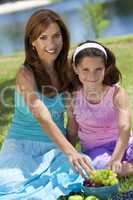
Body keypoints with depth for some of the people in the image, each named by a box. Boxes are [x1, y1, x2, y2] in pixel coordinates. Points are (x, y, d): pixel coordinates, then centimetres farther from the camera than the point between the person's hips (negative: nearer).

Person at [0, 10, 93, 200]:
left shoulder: (65, 70, 6)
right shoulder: (26, 74, -13)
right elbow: (42, 117, -27)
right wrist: (70, 152, -39)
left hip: (56, 146, 6)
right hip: (23, 146, -5)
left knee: (81, 173, -26)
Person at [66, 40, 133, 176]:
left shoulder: (117, 93, -11)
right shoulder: (73, 98, -3)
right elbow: (72, 133, 9)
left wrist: (116, 159, -38)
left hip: (121, 144, -2)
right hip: (95, 150, 2)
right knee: (100, 164, -34)